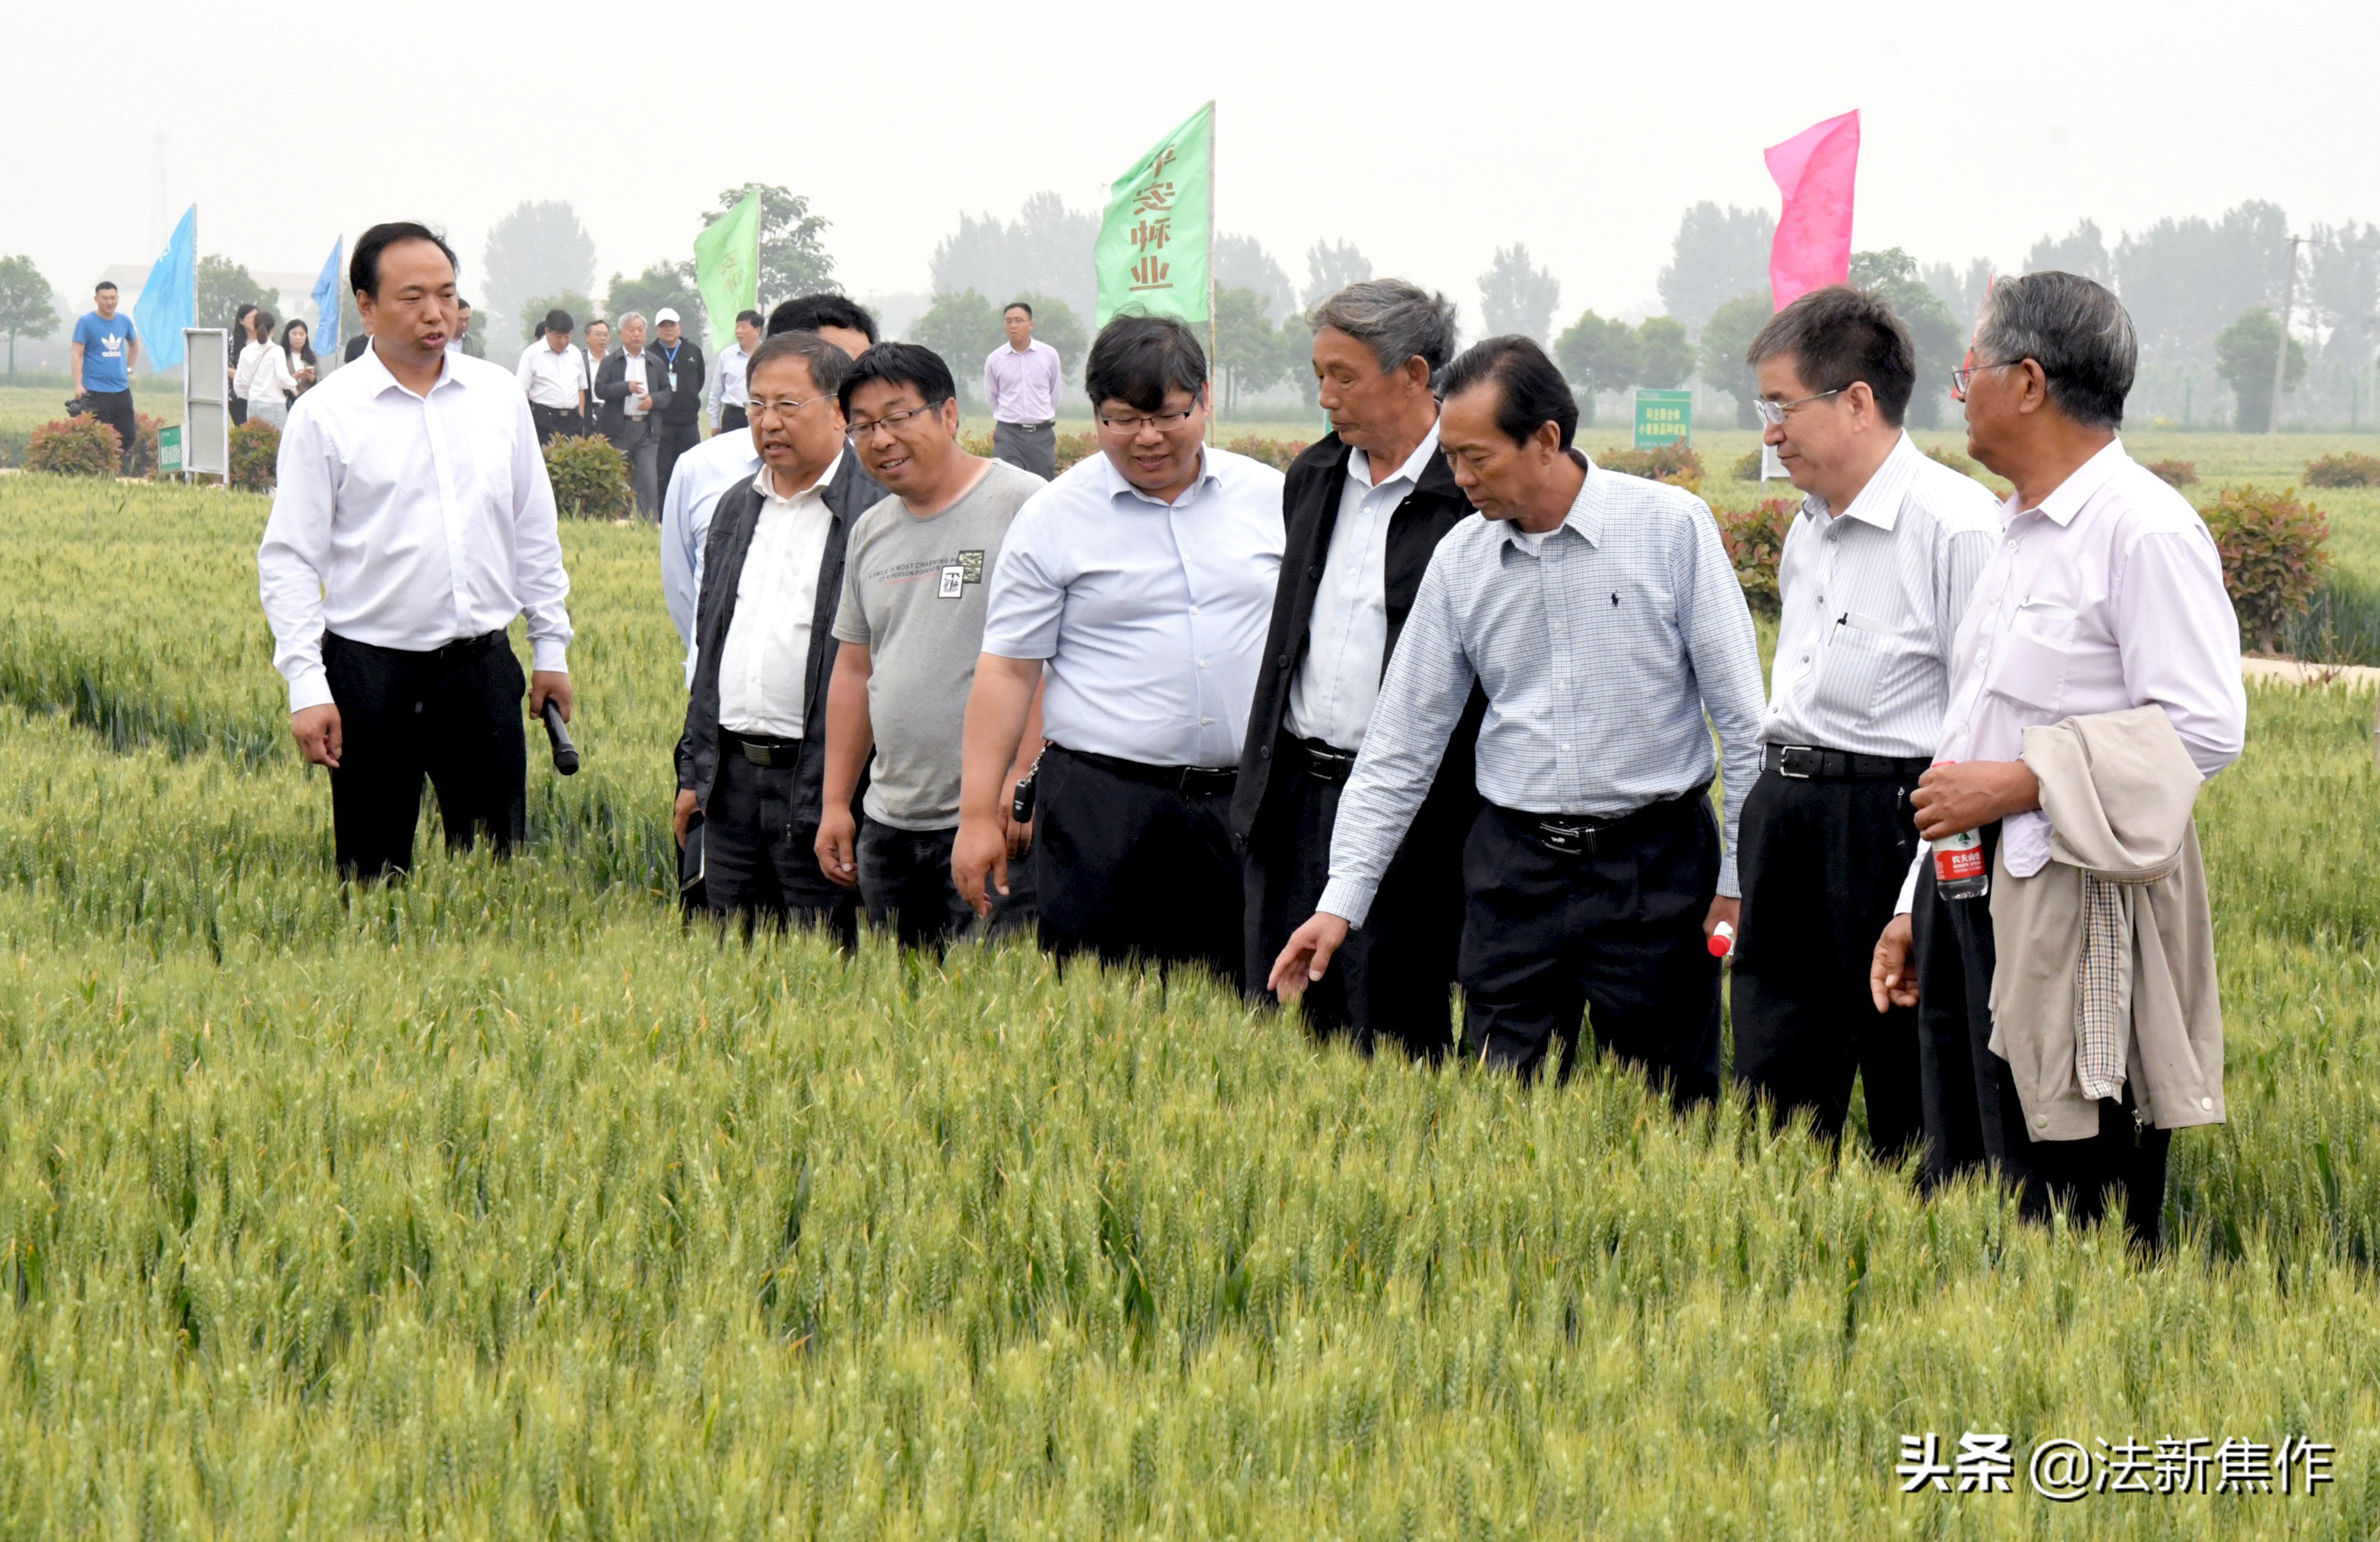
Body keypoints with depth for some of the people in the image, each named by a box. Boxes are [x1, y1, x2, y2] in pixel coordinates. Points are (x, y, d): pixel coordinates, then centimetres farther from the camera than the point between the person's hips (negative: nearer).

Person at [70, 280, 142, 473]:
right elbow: (77, 354, -8)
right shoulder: (86, 322, -4)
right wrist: (78, 385, -17)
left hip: (122, 390, 5)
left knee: (129, 437, 5)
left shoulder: (124, 321, 11)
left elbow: (134, 345, 30)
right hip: (96, 391, -5)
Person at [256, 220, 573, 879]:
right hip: (373, 670, -3)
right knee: (374, 874, 3)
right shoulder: (325, 415, -4)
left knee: (498, 869, 5)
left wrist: (552, 647, 14)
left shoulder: (498, 396, 7)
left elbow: (535, 533, 16)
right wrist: (307, 688, -11)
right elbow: (289, 562, -4)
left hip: (483, 668, 3)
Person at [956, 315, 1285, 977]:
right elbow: (1006, 670, 2)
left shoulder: (1270, 498, 9)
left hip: (1249, 801, 2)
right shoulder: (1054, 518, 2)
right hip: (1105, 809, -2)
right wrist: (979, 815, -3)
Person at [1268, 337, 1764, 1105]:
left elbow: (1741, 716, -3)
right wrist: (1342, 898, 3)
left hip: (1655, 864, -3)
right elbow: (1402, 742, 8)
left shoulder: (1672, 526, -5)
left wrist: (1742, 880, -5)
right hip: (1515, 868, 3)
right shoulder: (1461, 560, 4)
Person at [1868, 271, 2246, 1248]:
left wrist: (2014, 785, -17)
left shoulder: (2145, 530, -11)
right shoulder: (2017, 534, 18)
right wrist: (1916, 911, 21)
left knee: (2063, 1228, -8)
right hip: (1968, 895, 9)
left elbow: (2205, 732, -19)